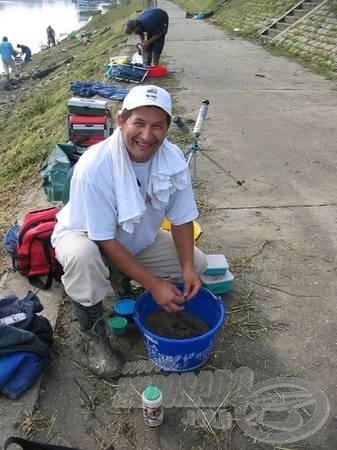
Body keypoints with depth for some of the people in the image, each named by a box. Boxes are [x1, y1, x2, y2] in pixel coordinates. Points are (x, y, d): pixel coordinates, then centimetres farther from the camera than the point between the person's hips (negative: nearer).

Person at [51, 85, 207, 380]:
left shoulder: (173, 159, -20)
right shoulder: (94, 166, -35)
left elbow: (182, 219, -9)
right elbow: (105, 241, -30)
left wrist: (187, 268, -23)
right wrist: (154, 285, -30)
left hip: (139, 240, 5)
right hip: (85, 236, -4)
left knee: (197, 263, -7)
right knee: (82, 257, -39)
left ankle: (124, 281, 13)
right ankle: (96, 335, -11)